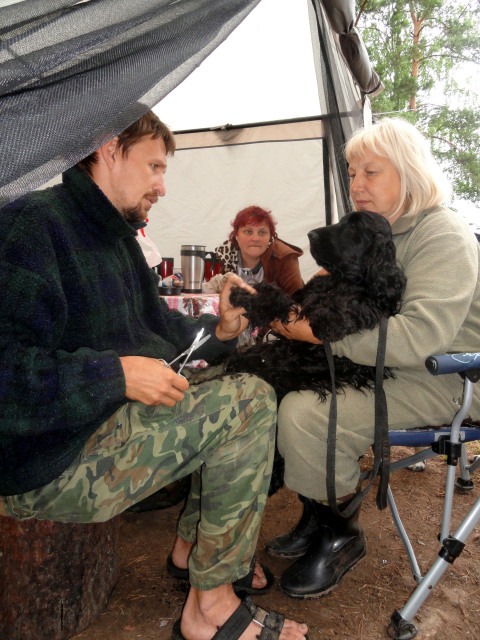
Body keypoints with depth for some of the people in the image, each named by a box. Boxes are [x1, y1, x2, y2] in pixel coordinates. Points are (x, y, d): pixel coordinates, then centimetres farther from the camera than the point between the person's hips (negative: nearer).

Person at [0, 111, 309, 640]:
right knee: (250, 402, -18)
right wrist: (116, 374, -25)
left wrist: (218, 331, 1)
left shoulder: (117, 236, 15)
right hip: (48, 467, -10)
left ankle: (193, 544, 15)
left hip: (109, 423, 10)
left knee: (241, 377, 12)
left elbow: (158, 328, 19)